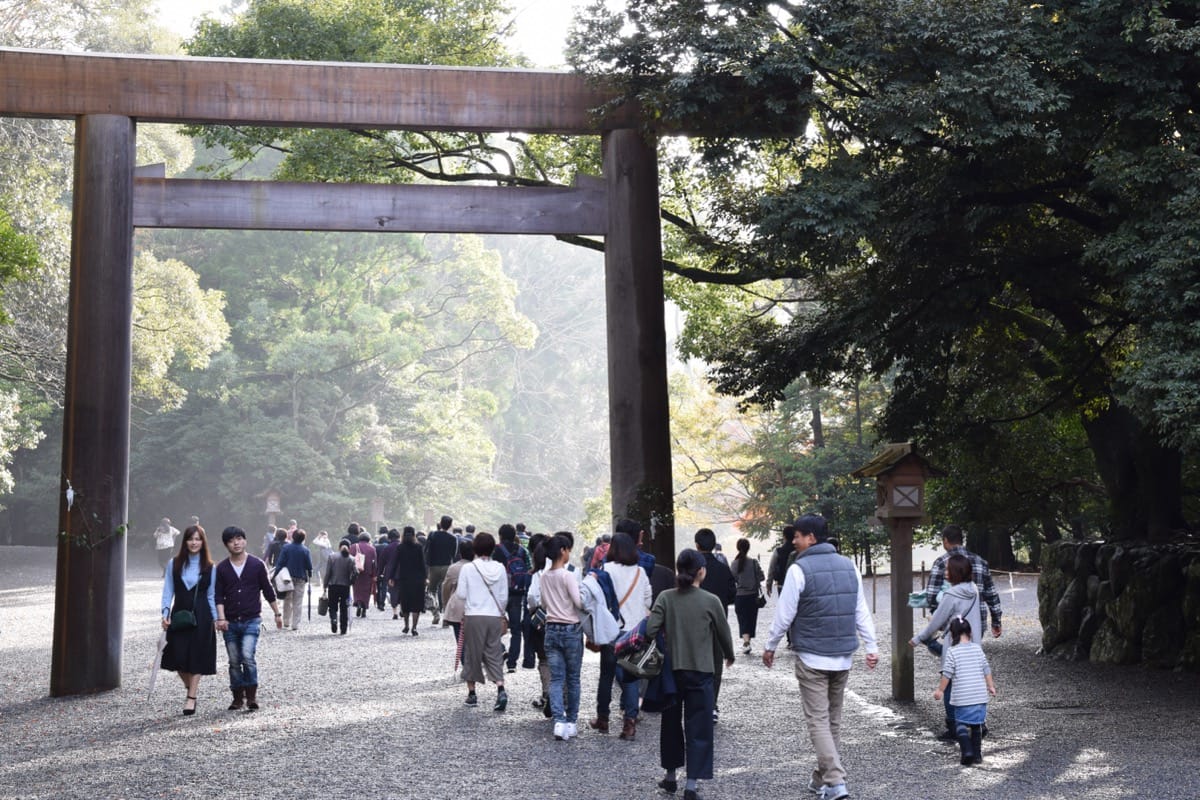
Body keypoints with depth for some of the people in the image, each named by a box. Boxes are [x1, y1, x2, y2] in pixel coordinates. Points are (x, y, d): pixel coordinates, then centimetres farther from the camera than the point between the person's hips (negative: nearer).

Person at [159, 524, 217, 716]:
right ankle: (191, 687, 24)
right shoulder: (174, 564, 3)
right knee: (178, 656, -1)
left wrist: (216, 618, 4)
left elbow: (211, 595, 7)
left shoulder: (209, 567, 2)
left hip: (201, 617, -1)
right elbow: (168, 591, 4)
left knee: (196, 656, -2)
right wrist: (165, 613, -6)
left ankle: (191, 697, 6)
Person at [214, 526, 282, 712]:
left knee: (248, 656, -18)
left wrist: (277, 614, 10)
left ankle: (252, 696, -8)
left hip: (251, 620, -2)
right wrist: (221, 618, -12)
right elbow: (218, 596, 1)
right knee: (234, 662, 7)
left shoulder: (257, 565, 0)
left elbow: (268, 591, 7)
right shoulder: (221, 569, 4)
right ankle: (238, 697, 20)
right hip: (230, 623, 3)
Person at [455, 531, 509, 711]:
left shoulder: (468, 569, -7)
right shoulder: (500, 569, 0)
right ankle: (500, 690, -12)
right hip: (495, 616, 2)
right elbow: (504, 597, 4)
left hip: (473, 616, -2)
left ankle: (472, 693, 18)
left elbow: (461, 594, -7)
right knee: (494, 654, 7)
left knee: (472, 653, 10)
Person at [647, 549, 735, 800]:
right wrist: (729, 656, 22)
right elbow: (724, 634, 4)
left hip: (671, 669, 2)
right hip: (701, 671, -2)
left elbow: (650, 630, -14)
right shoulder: (711, 601, -7)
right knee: (698, 727, 4)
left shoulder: (665, 598, -5)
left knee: (671, 722, 18)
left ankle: (671, 776, 28)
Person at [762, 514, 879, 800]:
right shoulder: (848, 565, 6)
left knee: (818, 720, -2)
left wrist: (770, 646, 4)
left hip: (811, 658, -6)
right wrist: (871, 646, 12)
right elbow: (861, 611, 7)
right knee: (833, 720, 16)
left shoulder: (799, 569, -12)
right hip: (843, 657, 6)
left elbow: (784, 615, -9)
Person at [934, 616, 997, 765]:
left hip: (962, 697, -4)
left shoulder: (952, 651, -8)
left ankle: (966, 751, -10)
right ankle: (977, 754, 18)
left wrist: (940, 690, 3)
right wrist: (991, 686, 23)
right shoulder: (977, 648, 4)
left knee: (961, 724, 5)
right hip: (980, 695, 4)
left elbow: (947, 673, -8)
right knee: (977, 725, 14)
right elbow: (986, 670, 10)